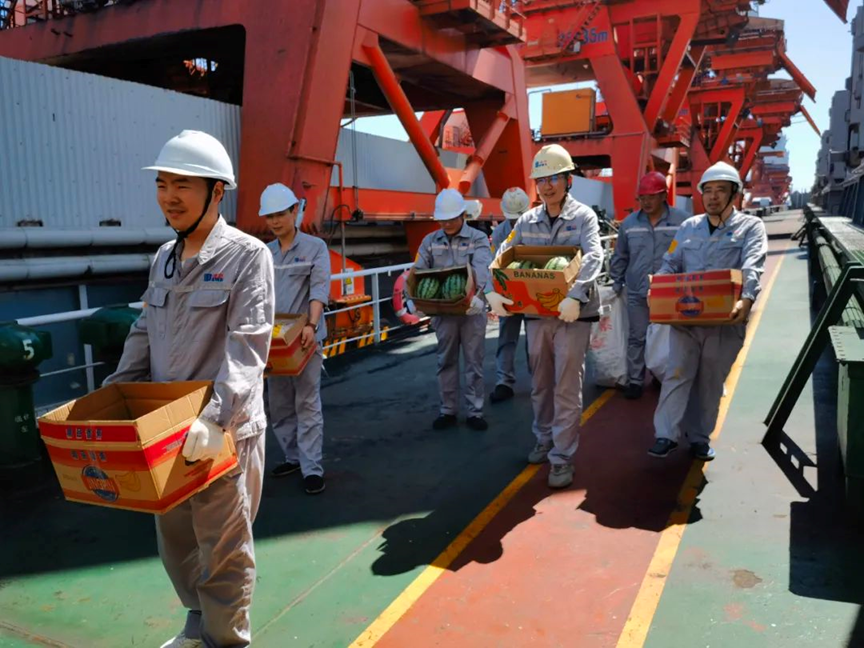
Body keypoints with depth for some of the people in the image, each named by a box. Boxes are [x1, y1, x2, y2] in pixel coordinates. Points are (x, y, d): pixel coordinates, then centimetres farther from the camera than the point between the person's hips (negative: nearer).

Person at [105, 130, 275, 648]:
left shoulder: (247, 255, -12)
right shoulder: (165, 258, 10)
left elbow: (248, 347, -20)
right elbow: (145, 333, 15)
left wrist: (217, 418, -29)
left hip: (226, 431, -7)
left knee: (223, 549, 8)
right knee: (175, 538, 20)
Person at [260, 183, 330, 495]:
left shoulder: (315, 247, -2)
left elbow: (320, 289, -14)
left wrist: (311, 325, -28)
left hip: (303, 338, -5)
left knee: (307, 404, -4)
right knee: (279, 405, 12)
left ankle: (312, 468, 1)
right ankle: (293, 456, 26)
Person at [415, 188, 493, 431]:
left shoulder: (478, 239, -3)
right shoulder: (430, 241, 7)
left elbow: (482, 270, -20)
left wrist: (478, 295, -39)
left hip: (471, 309, -3)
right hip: (443, 311, 3)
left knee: (474, 361, 5)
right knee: (446, 361, 10)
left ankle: (475, 411, 14)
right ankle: (448, 410, 21)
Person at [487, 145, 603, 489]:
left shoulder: (584, 216, -5)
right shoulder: (527, 221, 7)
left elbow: (593, 258, -19)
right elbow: (502, 257, 5)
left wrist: (576, 296, -35)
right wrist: (494, 292, -14)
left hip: (572, 314, -4)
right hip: (535, 312, 4)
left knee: (566, 386, -1)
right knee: (540, 383, 15)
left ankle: (562, 457, 8)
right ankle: (544, 439, 34)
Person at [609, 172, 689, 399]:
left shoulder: (683, 221, -5)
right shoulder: (629, 223, 5)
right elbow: (620, 257, 13)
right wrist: (616, 284, 12)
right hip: (637, 293, 2)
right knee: (637, 337, 7)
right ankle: (635, 380, 17)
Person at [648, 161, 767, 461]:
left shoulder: (750, 226, 1)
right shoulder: (689, 226, 11)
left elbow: (752, 267, -15)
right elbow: (670, 264, 9)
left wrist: (746, 299, -33)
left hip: (726, 320, -2)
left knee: (711, 381, 9)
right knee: (677, 374, -3)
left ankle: (700, 437, 22)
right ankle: (666, 435, 3)